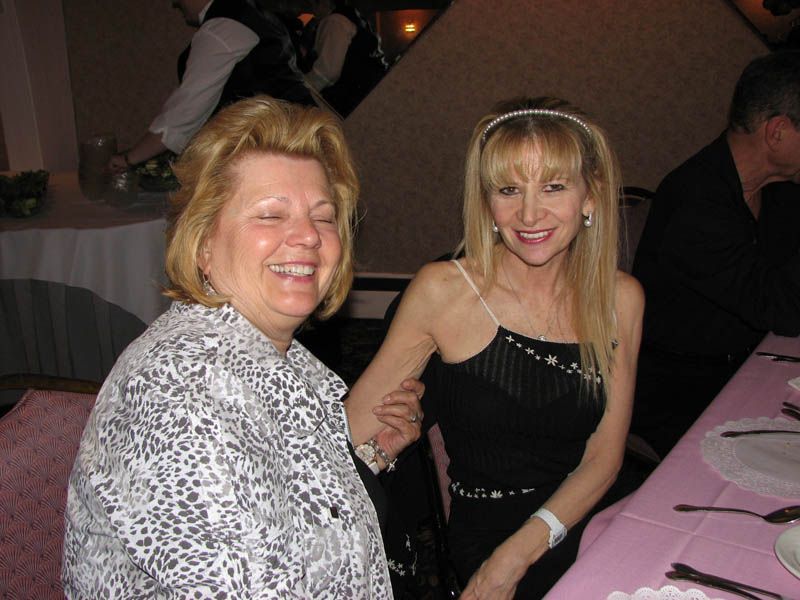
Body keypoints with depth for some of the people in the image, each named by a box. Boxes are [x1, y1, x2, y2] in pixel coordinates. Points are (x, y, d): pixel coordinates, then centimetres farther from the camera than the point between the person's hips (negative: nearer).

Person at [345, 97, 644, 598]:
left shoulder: (620, 298, 0)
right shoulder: (443, 291, -9)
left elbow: (603, 456, 1)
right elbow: (357, 421, -4)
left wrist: (517, 554, -10)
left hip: (584, 525, 4)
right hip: (485, 534, -4)